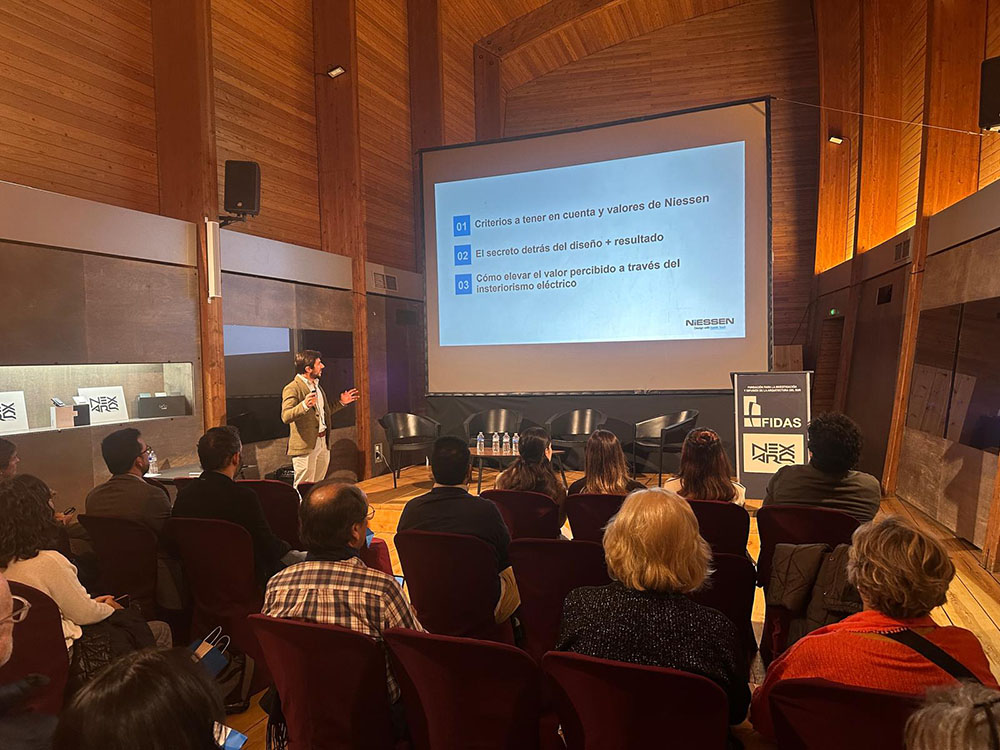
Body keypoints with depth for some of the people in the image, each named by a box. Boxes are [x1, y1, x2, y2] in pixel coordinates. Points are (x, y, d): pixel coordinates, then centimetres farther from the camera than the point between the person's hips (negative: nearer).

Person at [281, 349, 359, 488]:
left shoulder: (317, 385, 17)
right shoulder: (292, 389, -13)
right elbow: (285, 417, -25)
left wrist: (341, 402, 17)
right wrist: (304, 405, -40)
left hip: (323, 444, 9)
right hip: (305, 446, -8)